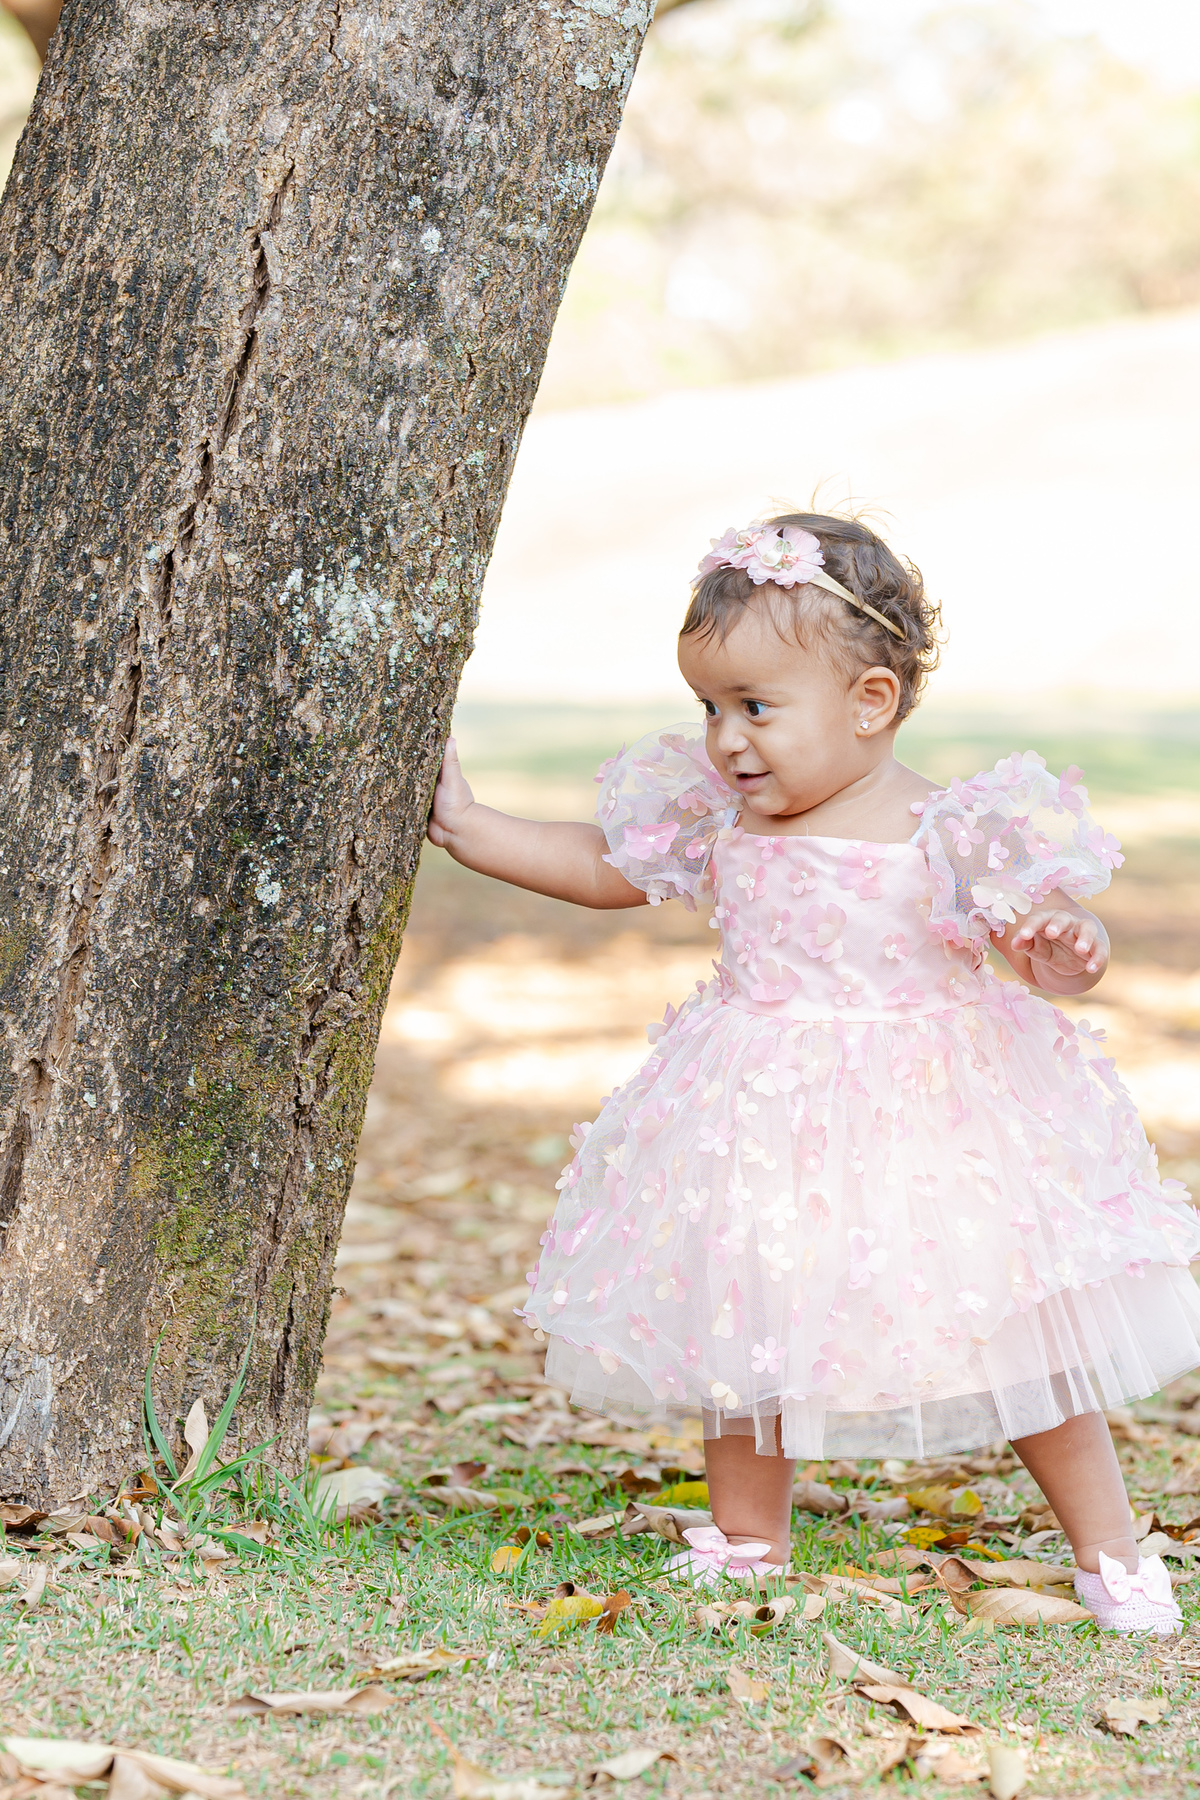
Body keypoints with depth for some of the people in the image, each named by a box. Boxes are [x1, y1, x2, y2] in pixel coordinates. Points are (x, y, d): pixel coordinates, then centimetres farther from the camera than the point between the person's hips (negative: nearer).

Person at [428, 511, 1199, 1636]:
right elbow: (602, 867, 15)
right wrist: (464, 827, 12)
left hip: (934, 1117, -4)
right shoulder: (714, 816, -1)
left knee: (1022, 1343, 2)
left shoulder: (946, 835, -15)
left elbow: (1045, 937, -8)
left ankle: (1108, 1553, 19)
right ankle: (746, 1544, 31)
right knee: (746, 1329, 12)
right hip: (762, 1121, 4)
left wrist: (1060, 956, -31)